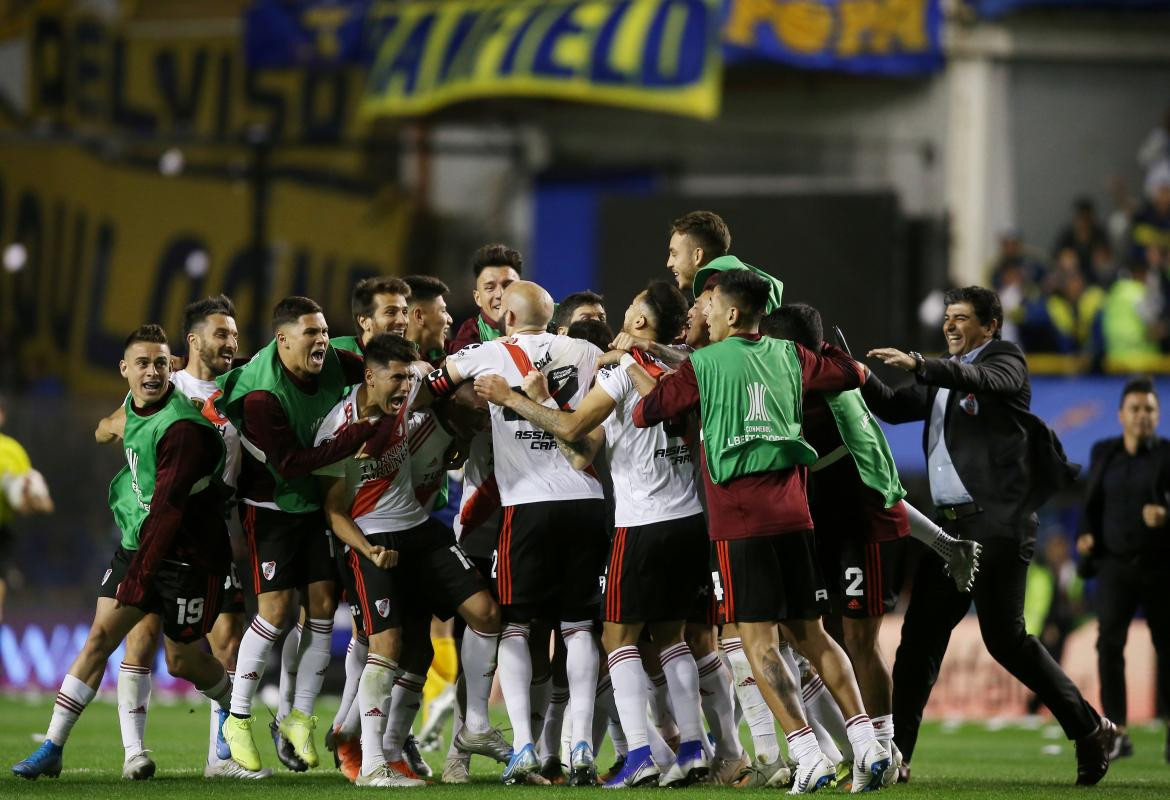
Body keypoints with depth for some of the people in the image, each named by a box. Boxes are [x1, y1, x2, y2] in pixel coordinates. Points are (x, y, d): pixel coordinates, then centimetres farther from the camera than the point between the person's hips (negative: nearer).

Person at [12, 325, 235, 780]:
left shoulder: (182, 428, -24)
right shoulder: (133, 406, 2)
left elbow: (167, 509, -27)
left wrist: (139, 576, -28)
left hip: (187, 552, -7)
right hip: (138, 541, 7)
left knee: (182, 661, 4)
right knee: (100, 636, -4)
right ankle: (52, 749, -5)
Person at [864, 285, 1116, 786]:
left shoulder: (1006, 362, 0)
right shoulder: (946, 377, 22)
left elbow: (984, 381, -22)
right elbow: (895, 408, 18)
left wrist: (919, 366, -35)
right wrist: (862, 378, 0)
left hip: (997, 521, -8)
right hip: (951, 524, 8)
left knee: (1004, 637, -9)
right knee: (920, 635, 3)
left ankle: (1090, 730, 2)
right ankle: (893, 752, 4)